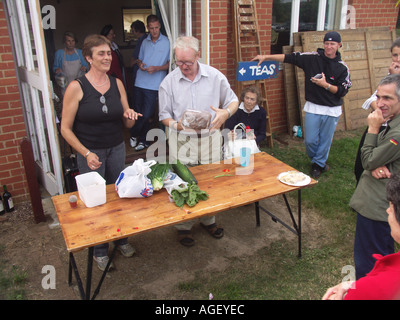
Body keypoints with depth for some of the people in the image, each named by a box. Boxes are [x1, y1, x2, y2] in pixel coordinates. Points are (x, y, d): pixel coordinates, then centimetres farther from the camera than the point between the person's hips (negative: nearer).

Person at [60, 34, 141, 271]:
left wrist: (130, 117, -15)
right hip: (90, 152, -4)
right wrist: (86, 154, -18)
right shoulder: (76, 87, -12)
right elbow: (66, 129, -9)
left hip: (117, 149, 4)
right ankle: (100, 250, 27)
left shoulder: (117, 84, 2)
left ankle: (121, 239, 35)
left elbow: (127, 123, 8)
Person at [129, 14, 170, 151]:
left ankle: (134, 135, 18)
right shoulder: (145, 42, 14)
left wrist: (157, 68, -16)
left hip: (154, 85, -5)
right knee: (141, 113, 10)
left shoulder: (167, 42, -1)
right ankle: (143, 141, 26)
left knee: (146, 115, -6)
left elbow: (170, 63, -1)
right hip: (140, 82, 5)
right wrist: (140, 65, 0)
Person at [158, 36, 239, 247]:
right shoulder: (169, 82, -4)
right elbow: (164, 115, 1)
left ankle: (208, 220, 37)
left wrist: (225, 113, -17)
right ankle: (183, 226, 27)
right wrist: (176, 124, -22)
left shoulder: (215, 76, -2)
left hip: (210, 139, 2)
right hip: (181, 142, -1)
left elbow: (233, 101, 6)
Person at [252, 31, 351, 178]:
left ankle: (318, 164, 33)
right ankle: (317, 161, 35)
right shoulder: (312, 58, -4)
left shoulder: (342, 67, -3)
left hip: (332, 110, 0)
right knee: (310, 140, 5)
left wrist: (326, 85, -18)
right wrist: (266, 56, -11)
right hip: (313, 107, 0)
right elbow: (288, 58, -6)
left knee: (325, 140, 9)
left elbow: (343, 91, -4)